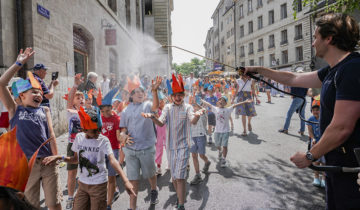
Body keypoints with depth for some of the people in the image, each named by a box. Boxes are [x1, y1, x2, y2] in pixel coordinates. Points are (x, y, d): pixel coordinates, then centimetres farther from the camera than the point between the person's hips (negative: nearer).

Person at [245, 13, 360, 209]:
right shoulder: (333, 70, 8)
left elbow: (341, 129, -26)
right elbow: (294, 79, 19)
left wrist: (309, 156, -14)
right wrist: (259, 70, 23)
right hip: (337, 160, 9)